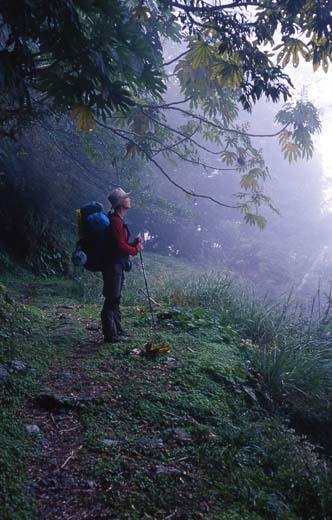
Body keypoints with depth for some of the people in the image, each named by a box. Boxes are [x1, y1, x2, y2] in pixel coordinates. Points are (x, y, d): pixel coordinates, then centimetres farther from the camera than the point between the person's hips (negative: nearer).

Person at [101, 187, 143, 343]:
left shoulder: (118, 220, 17)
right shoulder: (116, 221, -15)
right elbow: (120, 245, -20)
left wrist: (135, 243, 5)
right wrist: (135, 250, -6)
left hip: (117, 265, 11)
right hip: (113, 265, -11)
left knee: (115, 299, 16)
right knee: (111, 299, -6)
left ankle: (117, 330, 25)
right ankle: (110, 334, 0)